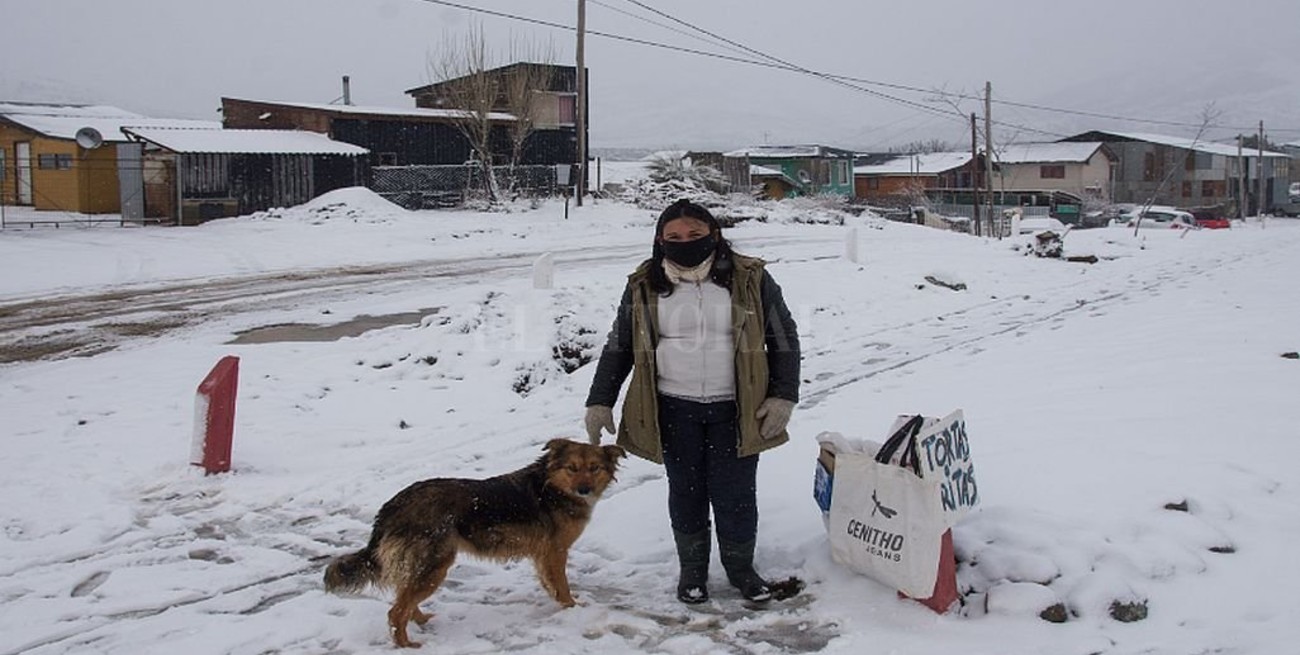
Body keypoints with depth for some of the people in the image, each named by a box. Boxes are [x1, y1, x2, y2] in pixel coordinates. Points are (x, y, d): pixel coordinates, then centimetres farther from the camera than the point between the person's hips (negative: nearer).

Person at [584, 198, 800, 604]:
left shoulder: (751, 279, -3)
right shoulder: (644, 286, 0)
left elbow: (784, 339, 3)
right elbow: (618, 346, 8)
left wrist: (783, 396, -4)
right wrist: (599, 402, 4)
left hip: (735, 411, -1)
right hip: (674, 411, 1)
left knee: (735, 494, 4)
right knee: (686, 492, 12)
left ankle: (741, 568, 26)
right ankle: (692, 568, 31)